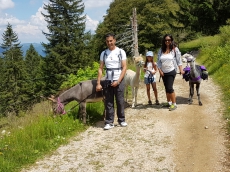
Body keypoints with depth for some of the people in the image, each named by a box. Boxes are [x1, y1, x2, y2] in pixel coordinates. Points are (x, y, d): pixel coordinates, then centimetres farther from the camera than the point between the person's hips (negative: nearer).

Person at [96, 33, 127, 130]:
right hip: (108, 80, 2)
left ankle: (121, 120, 18)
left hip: (119, 80, -2)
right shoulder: (104, 53, 6)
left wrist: (118, 81, -12)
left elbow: (124, 67, -5)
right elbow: (100, 68, 5)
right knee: (108, 102, 3)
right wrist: (98, 83, -3)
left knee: (120, 101, 3)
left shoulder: (121, 52, -1)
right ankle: (109, 122, 9)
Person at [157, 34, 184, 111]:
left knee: (170, 88, -12)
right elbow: (158, 61, 6)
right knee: (166, 88, 13)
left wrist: (181, 69, -7)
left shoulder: (175, 49, -3)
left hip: (171, 71, -5)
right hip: (163, 72, 5)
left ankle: (174, 104, -3)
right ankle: (169, 102, 27)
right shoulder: (161, 50, 6)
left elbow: (179, 60, -1)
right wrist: (160, 70, -3)